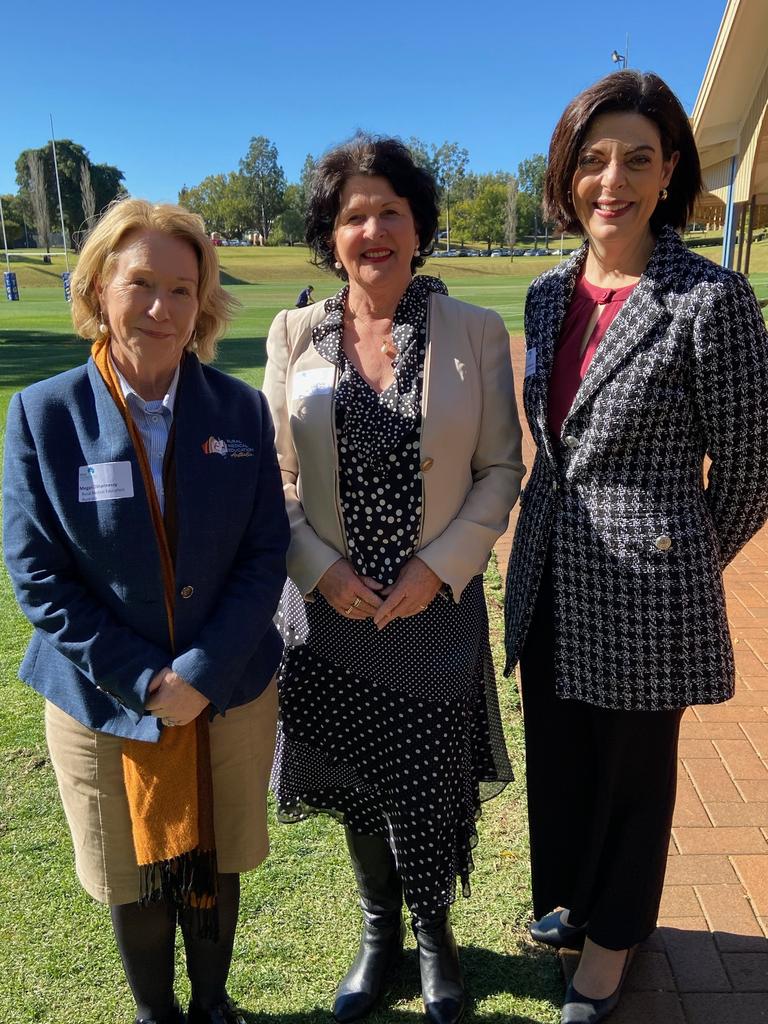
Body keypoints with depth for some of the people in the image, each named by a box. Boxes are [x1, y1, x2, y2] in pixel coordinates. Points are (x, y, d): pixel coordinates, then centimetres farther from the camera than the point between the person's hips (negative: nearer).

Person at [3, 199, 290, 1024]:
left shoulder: (241, 412, -5)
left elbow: (266, 554, -6)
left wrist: (203, 673, -17)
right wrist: (142, 682, -16)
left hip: (230, 698, 1)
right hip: (105, 704, -1)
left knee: (214, 871, 20)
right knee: (135, 885, 20)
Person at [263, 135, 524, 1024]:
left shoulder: (475, 333, -4)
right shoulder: (294, 335, -1)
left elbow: (501, 468, -2)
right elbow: (272, 476, 1)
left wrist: (440, 565, -12)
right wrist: (319, 568, -11)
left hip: (436, 608, -1)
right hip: (330, 613, 2)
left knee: (429, 792, 10)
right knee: (356, 791, 18)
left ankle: (431, 931, 43)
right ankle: (379, 932, 46)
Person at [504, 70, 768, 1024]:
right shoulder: (550, 293, 4)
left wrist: (683, 564, 4)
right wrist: (553, 531, 15)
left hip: (643, 586, -5)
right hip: (550, 576, 6)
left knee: (632, 772, 15)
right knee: (556, 758, 21)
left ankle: (612, 940, 42)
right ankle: (567, 899, 50)